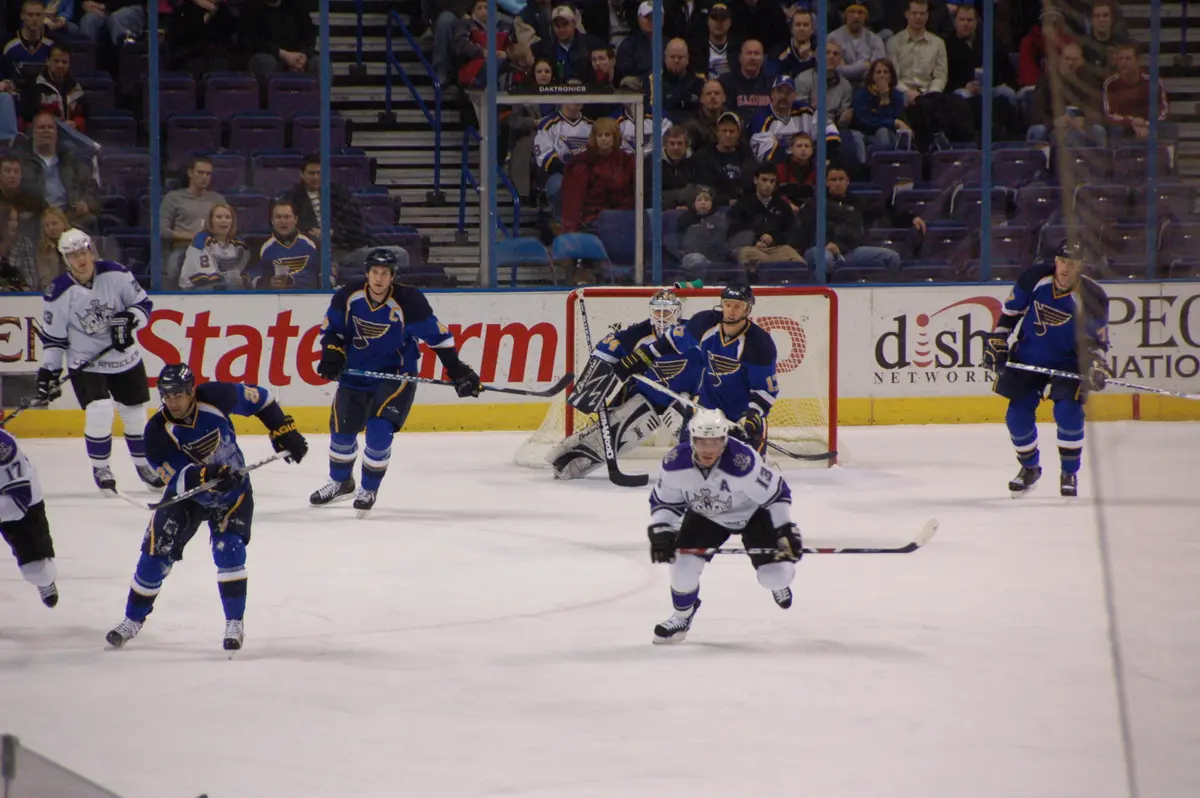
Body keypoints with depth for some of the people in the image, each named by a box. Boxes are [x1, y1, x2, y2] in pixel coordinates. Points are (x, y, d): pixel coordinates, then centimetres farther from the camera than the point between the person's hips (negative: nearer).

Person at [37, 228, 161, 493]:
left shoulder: (115, 274, -12)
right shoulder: (58, 294, -15)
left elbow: (142, 303, -3)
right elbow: (52, 337, -7)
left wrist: (128, 320, -22)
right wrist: (48, 372, -9)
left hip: (126, 359, 3)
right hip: (85, 364, -3)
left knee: (135, 413, 12)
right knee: (99, 411, -21)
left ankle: (143, 464, 35)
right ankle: (100, 469, 0)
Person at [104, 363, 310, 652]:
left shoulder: (216, 397, -23)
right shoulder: (158, 432, -24)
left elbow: (259, 399, -6)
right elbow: (179, 479, -29)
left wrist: (283, 431, -8)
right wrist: (206, 477, -47)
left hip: (233, 492, -1)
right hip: (186, 494, 1)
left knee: (228, 550, -19)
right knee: (157, 551, -5)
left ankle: (235, 623, -4)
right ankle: (133, 621, 13)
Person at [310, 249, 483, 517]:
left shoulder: (408, 302, -22)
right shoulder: (348, 297, -13)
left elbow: (437, 336, -14)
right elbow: (332, 329, 2)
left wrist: (458, 371, -15)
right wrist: (332, 354, -16)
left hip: (396, 374, -4)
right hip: (355, 372, 4)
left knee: (379, 431, -17)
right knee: (342, 429, 8)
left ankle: (369, 490, 6)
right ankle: (340, 482, 37)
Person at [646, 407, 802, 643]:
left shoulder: (743, 462, -38)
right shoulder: (675, 463, -27)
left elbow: (776, 493, -24)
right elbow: (664, 500, -9)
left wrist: (786, 531, -21)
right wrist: (660, 531, -21)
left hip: (752, 513, -3)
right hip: (705, 515, 3)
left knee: (775, 575, -13)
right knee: (683, 563, -15)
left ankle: (778, 581, 30)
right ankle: (682, 616, 16)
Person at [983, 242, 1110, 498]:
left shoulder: (1092, 297, -19)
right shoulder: (1035, 278, -13)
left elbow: (1096, 340, -12)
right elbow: (1010, 310, 3)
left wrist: (1096, 365, -29)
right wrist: (997, 340, 0)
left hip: (1068, 362, -3)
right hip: (1028, 357, 3)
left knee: (1068, 413, -21)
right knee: (1018, 415, -2)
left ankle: (1070, 473, 0)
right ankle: (1029, 468, 24)